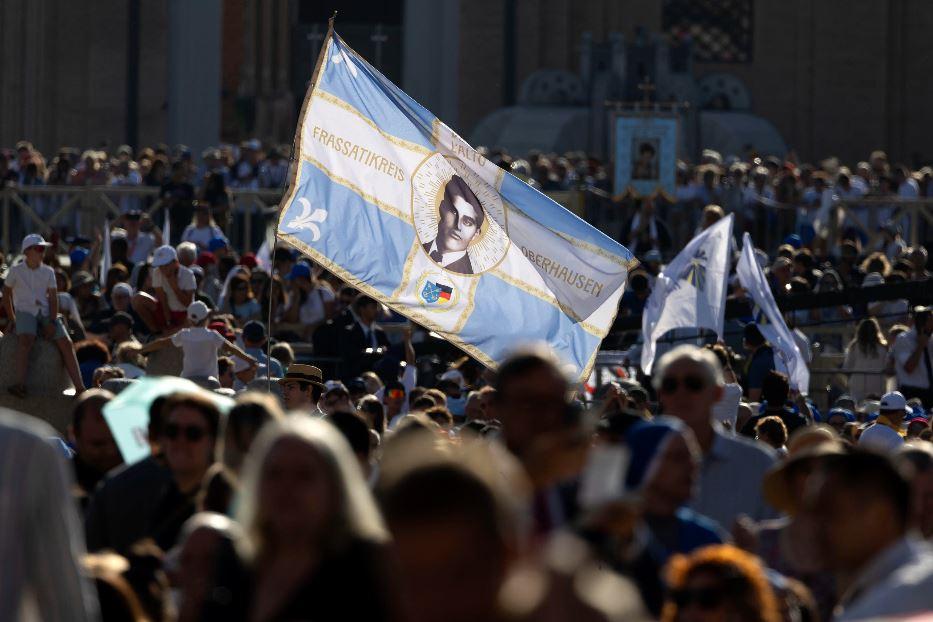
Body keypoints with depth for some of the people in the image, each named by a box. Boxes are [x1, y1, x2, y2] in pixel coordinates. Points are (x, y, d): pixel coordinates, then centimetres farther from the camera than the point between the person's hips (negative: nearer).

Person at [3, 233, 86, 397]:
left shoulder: (48, 272, 13)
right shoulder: (16, 271, 7)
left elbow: (53, 299, 8)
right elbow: (6, 295, 13)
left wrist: (52, 322, -6)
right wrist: (12, 320, 5)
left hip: (45, 314, 3)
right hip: (24, 314, -3)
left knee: (66, 343, -17)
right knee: (25, 341, -34)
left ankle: (79, 388, -23)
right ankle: (18, 385, -45)